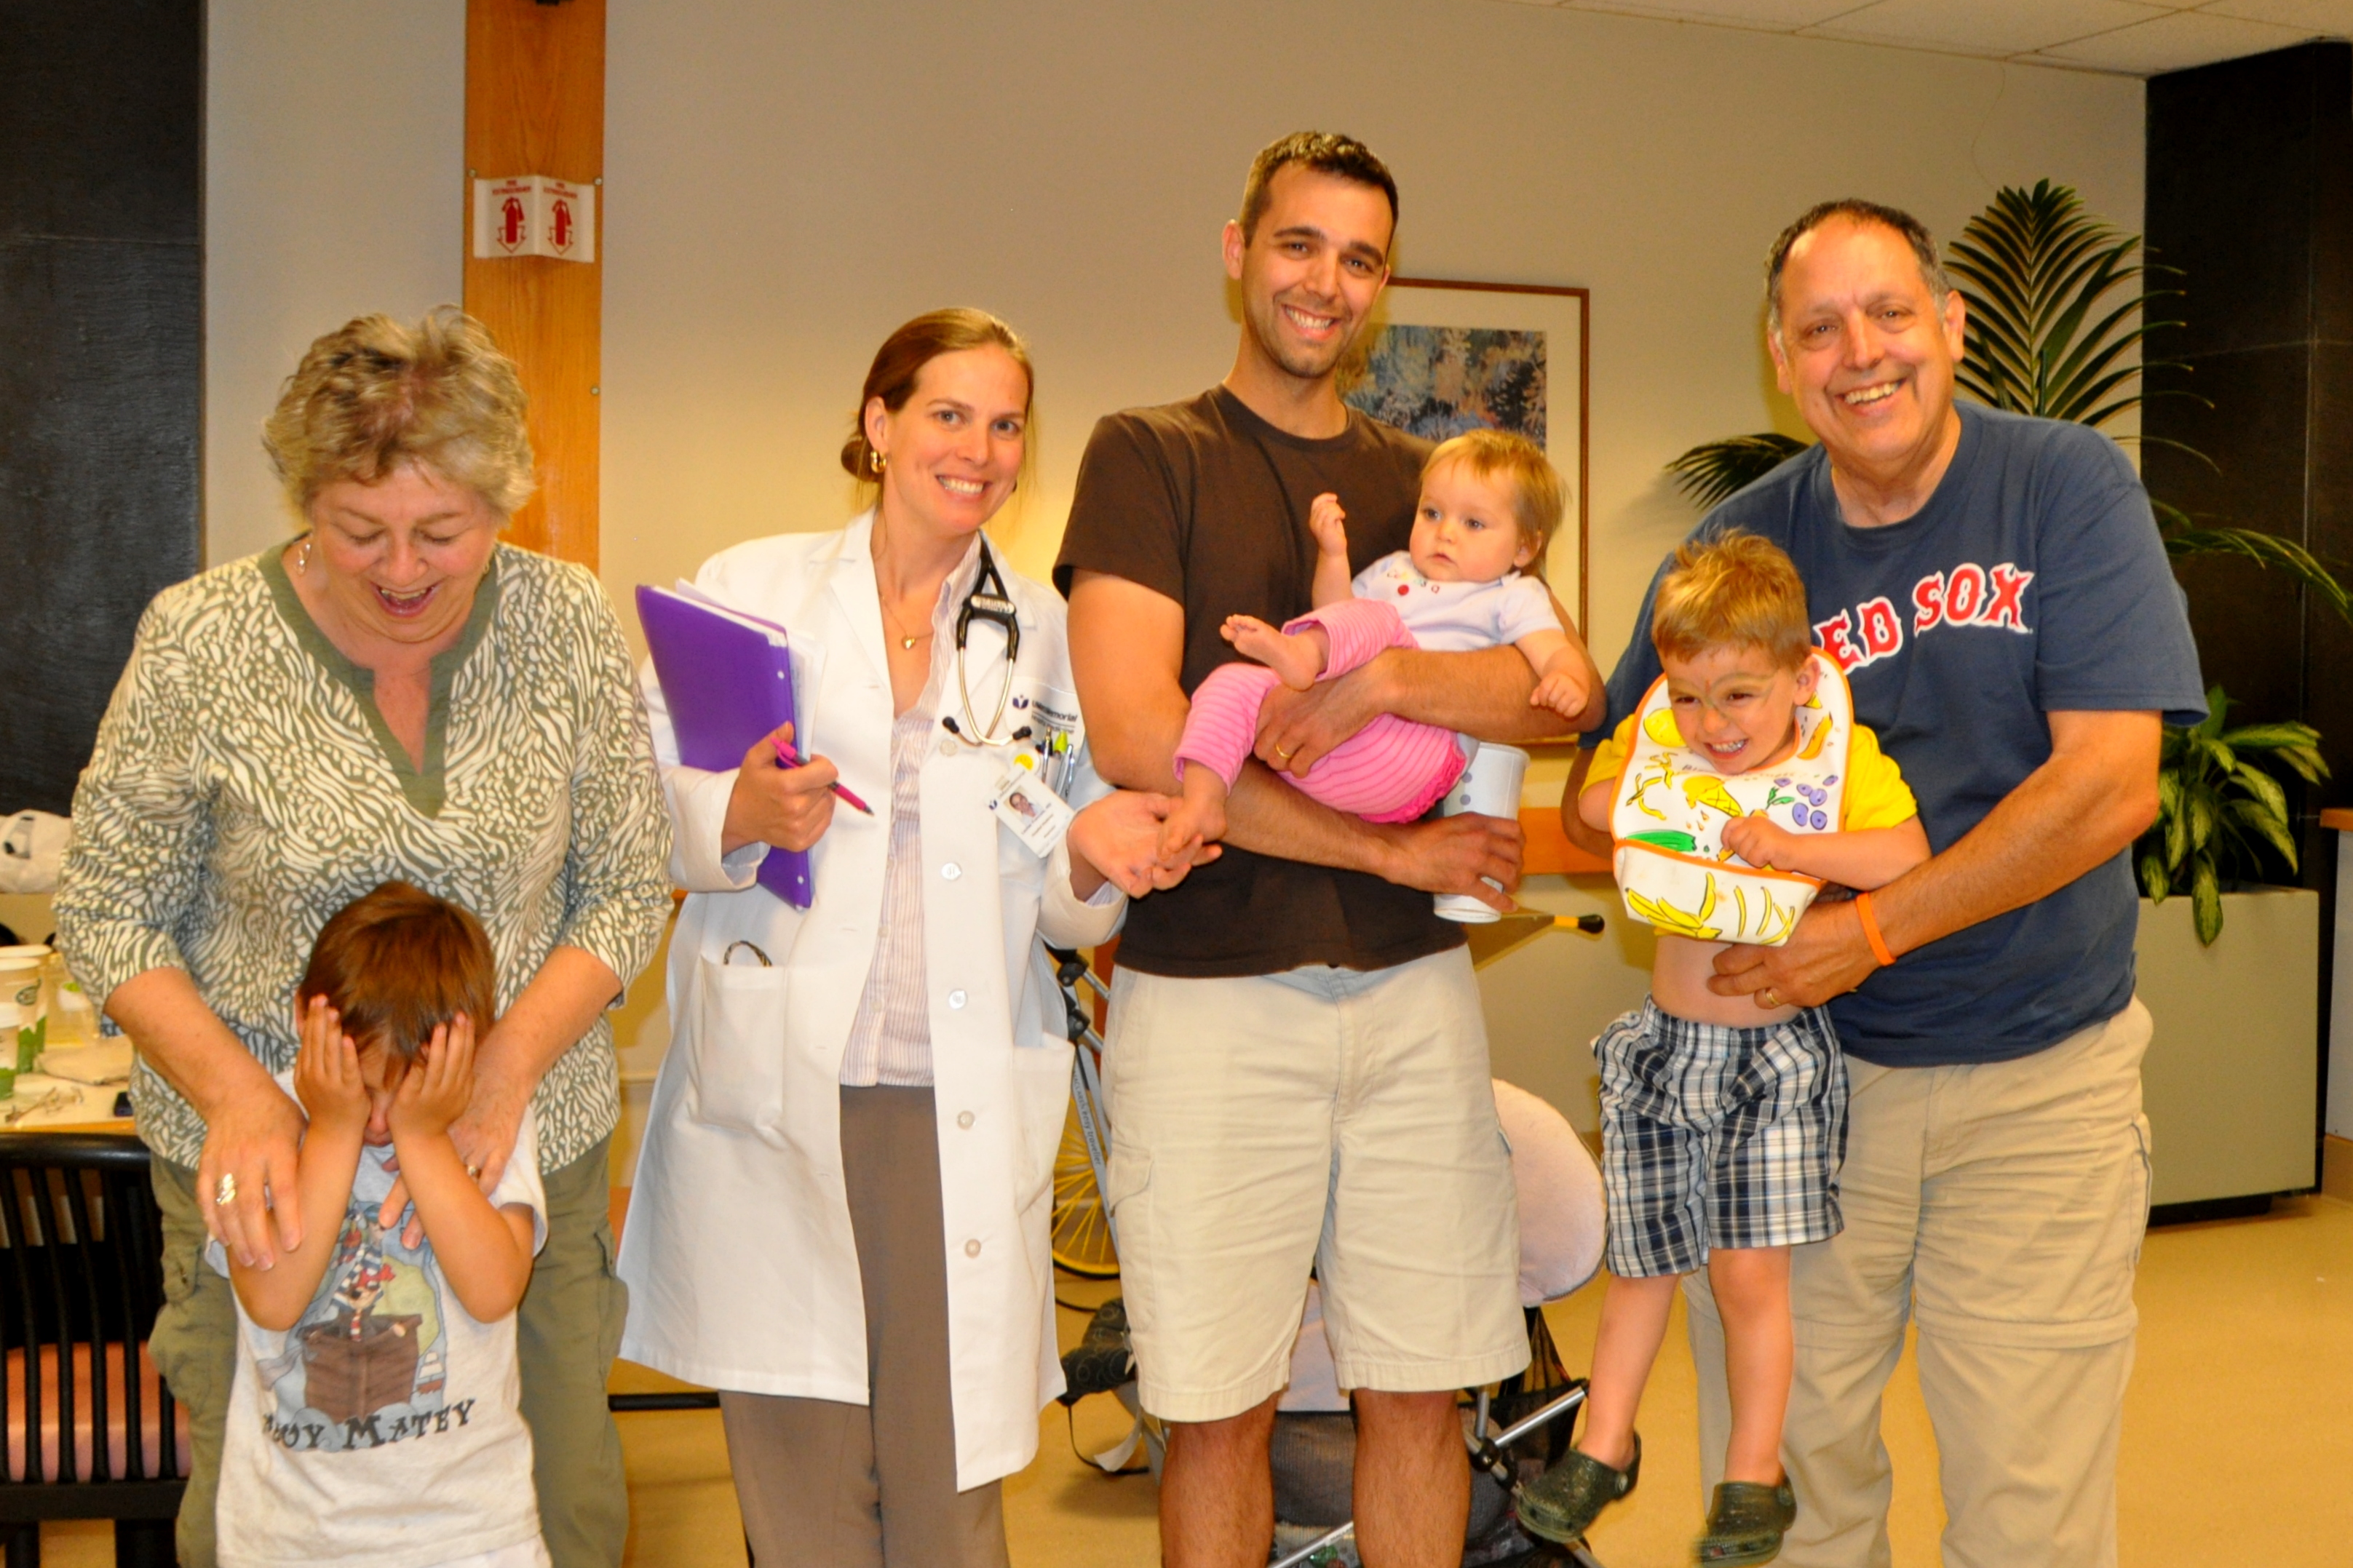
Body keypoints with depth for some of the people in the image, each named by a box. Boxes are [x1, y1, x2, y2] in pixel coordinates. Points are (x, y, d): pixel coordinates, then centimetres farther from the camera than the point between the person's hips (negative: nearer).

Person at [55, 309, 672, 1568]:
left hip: (529, 1140, 2)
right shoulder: (200, 642, -12)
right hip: (262, 1151, -1)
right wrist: (233, 1093, -20)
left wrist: (506, 1069, -16)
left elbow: (625, 892, -1)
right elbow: (109, 917, -4)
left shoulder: (569, 625, -7)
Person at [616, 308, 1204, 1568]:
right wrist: (744, 815, -16)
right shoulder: (751, 587, 8)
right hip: (777, 1095, -1)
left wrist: (1093, 859, -7)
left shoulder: (1046, 635, 13)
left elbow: (1064, 912, 15)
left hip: (961, 1105, 1)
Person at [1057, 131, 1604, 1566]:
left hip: (1410, 985, 4)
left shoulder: (1424, 481, 15)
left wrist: (1388, 678, -17)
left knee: (1422, 1392, 9)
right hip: (1208, 990, -3)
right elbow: (1138, 737, -11)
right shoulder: (1149, 456, 2)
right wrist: (1395, 849, -9)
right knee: (1219, 1410, 3)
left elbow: (1566, 692, 2)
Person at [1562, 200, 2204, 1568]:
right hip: (1798, 1063, 2)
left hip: (2038, 1082, -2)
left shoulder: (2069, 485, -6)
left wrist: (1876, 929, -18)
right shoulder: (1743, 544, 1)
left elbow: (2110, 783, -15)